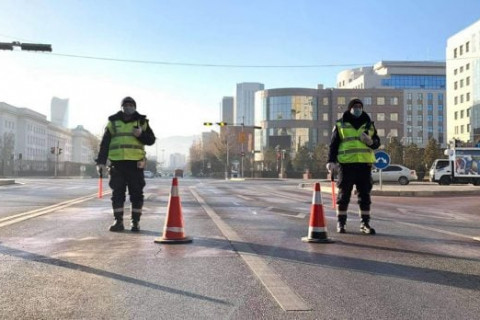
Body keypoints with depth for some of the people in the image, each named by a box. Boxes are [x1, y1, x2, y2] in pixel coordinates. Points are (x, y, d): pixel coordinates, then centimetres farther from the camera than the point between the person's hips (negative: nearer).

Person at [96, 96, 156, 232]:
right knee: (117, 193, 2)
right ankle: (118, 222, 9)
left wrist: (141, 134, -14)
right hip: (117, 163, 1)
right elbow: (104, 144, 7)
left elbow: (151, 140, 5)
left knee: (136, 194, 1)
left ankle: (135, 222, 9)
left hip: (135, 163, -1)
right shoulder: (113, 122, 11)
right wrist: (101, 161, -2)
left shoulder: (142, 122, 10)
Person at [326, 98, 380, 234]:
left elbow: (377, 142, 16)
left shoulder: (369, 124, 15)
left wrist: (371, 141, -7)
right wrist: (331, 161, -8)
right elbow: (333, 144, 3)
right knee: (344, 194, 1)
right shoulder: (340, 124, 7)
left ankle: (365, 223, 12)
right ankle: (340, 223, 11)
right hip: (346, 163, -3)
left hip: (364, 163, 3)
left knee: (365, 195, 4)